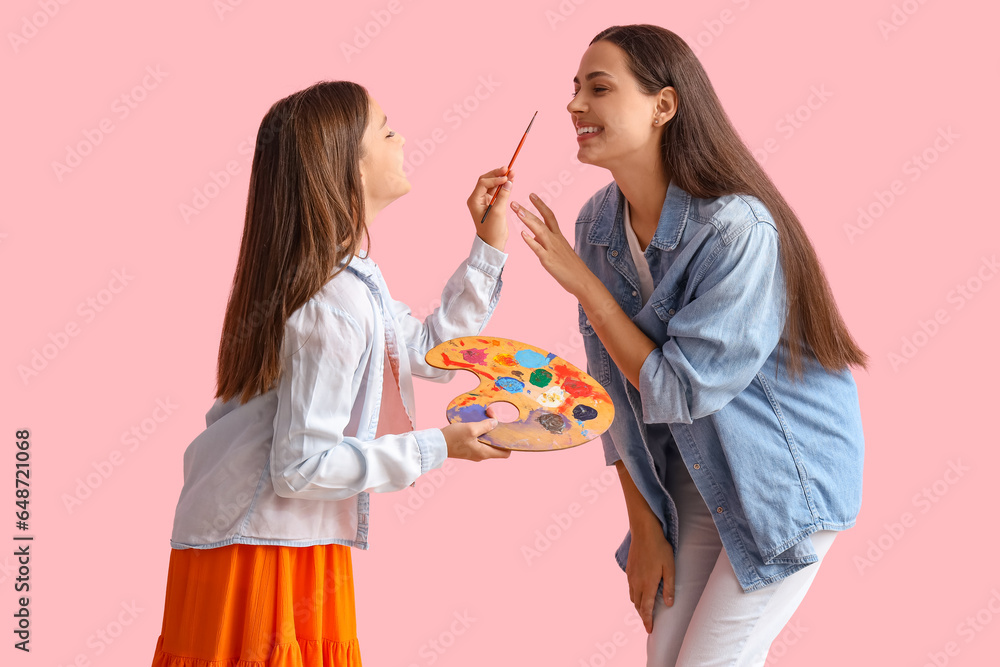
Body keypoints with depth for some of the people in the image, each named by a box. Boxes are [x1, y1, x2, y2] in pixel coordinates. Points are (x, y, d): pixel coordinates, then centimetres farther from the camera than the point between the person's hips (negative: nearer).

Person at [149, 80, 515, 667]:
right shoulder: (335, 309, -24)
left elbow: (429, 352, 17)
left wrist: (489, 247, 13)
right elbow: (302, 465, -24)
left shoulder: (351, 280, 6)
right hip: (261, 558, -10)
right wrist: (438, 446, -18)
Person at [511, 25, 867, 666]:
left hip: (785, 476, -6)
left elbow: (679, 390, -25)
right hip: (698, 478, 6)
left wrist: (582, 283, -21)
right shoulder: (598, 222, -6)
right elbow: (616, 385, 1)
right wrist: (644, 524, 3)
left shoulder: (737, 228, -28)